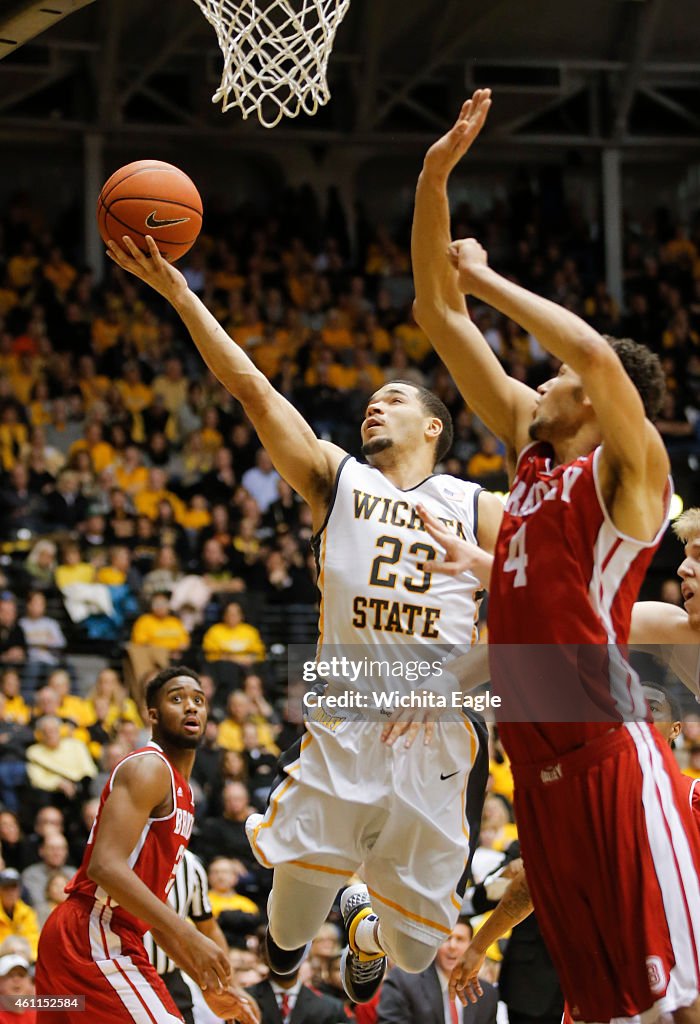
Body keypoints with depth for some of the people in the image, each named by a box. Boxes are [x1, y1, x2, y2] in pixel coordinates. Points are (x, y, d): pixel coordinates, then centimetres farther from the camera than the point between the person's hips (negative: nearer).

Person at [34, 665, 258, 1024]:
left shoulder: (181, 792, 22)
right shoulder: (149, 768, -9)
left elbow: (152, 906, 25)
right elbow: (106, 865, -23)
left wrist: (209, 984, 20)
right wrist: (188, 936, -27)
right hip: (95, 938, -10)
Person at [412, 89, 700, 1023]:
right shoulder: (532, 448, 15)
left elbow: (598, 354, -25)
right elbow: (440, 318, 16)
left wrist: (486, 281, -12)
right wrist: (435, 179, 9)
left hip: (613, 758, -8)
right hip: (540, 765, 8)